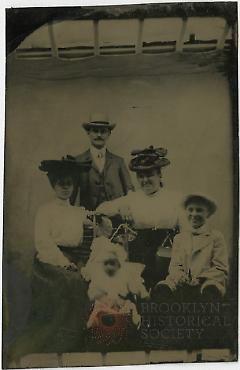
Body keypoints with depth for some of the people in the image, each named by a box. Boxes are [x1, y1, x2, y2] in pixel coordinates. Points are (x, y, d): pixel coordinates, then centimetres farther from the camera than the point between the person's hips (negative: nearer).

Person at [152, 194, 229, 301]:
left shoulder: (216, 237, 11)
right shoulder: (179, 238, 21)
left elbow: (221, 269, 5)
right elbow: (174, 265, 16)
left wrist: (200, 279, -12)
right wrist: (180, 276, -9)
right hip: (182, 284, 2)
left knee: (210, 291, -41)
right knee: (160, 289, -33)